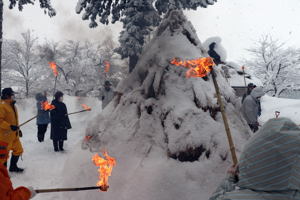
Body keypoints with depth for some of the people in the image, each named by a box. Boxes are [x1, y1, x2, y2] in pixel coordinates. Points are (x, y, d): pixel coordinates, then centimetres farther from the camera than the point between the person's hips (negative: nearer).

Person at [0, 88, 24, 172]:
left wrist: (18, 129, 23)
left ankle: (13, 167, 33)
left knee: (18, 150, 17)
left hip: (14, 134, 9)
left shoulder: (12, 105, 14)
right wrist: (10, 126, -29)